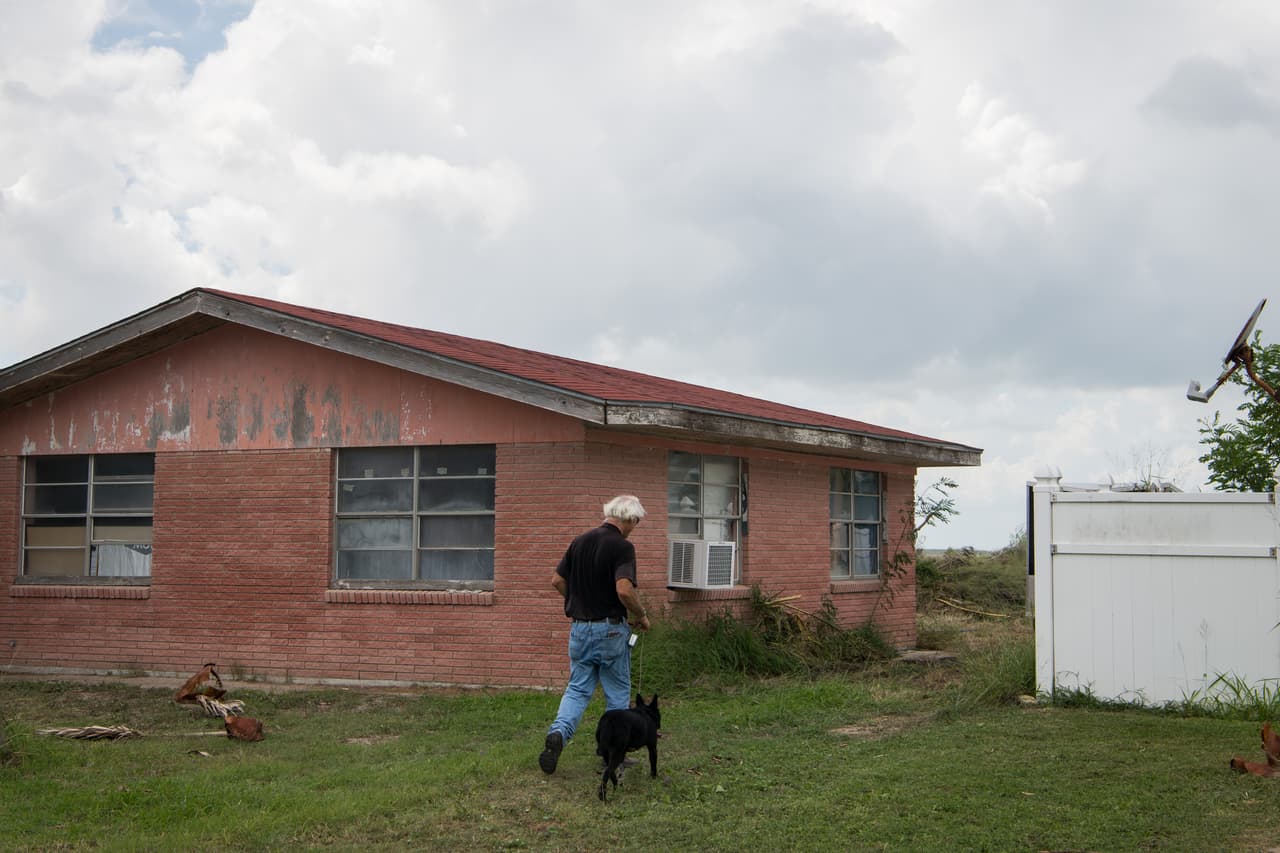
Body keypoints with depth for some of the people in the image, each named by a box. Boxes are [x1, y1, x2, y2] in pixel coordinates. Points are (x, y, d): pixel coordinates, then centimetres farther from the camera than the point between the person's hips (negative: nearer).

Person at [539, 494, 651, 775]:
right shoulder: (622, 547, -16)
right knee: (617, 694, 10)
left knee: (577, 689, 10)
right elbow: (624, 591, -28)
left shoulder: (580, 541, 6)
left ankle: (558, 733, -16)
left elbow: (557, 581, 9)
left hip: (579, 628, 5)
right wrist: (641, 616, -11)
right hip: (610, 630, -5)